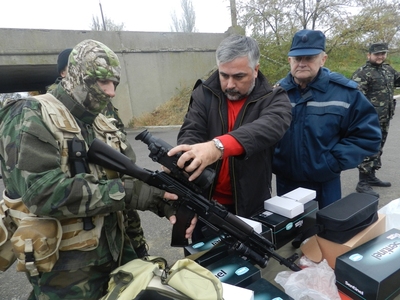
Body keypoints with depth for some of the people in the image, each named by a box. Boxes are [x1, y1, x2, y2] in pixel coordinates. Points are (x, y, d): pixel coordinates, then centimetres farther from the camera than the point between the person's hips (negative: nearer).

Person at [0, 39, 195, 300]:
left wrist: (168, 201, -16)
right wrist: (126, 192, -28)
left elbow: (132, 178, 2)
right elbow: (43, 192, -27)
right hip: (65, 267, -6)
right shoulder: (31, 117, -14)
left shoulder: (104, 126, 8)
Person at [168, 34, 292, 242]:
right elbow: (190, 135, -18)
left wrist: (219, 146, -51)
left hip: (250, 207, -1)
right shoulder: (203, 95, -5)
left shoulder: (274, 99, -10)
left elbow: (271, 126, -32)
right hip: (204, 203, 2)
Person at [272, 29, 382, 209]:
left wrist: (334, 162, -13)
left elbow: (368, 134, -5)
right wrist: (270, 160, -8)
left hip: (325, 183, -1)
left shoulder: (344, 91, -8)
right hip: (285, 181, 2)